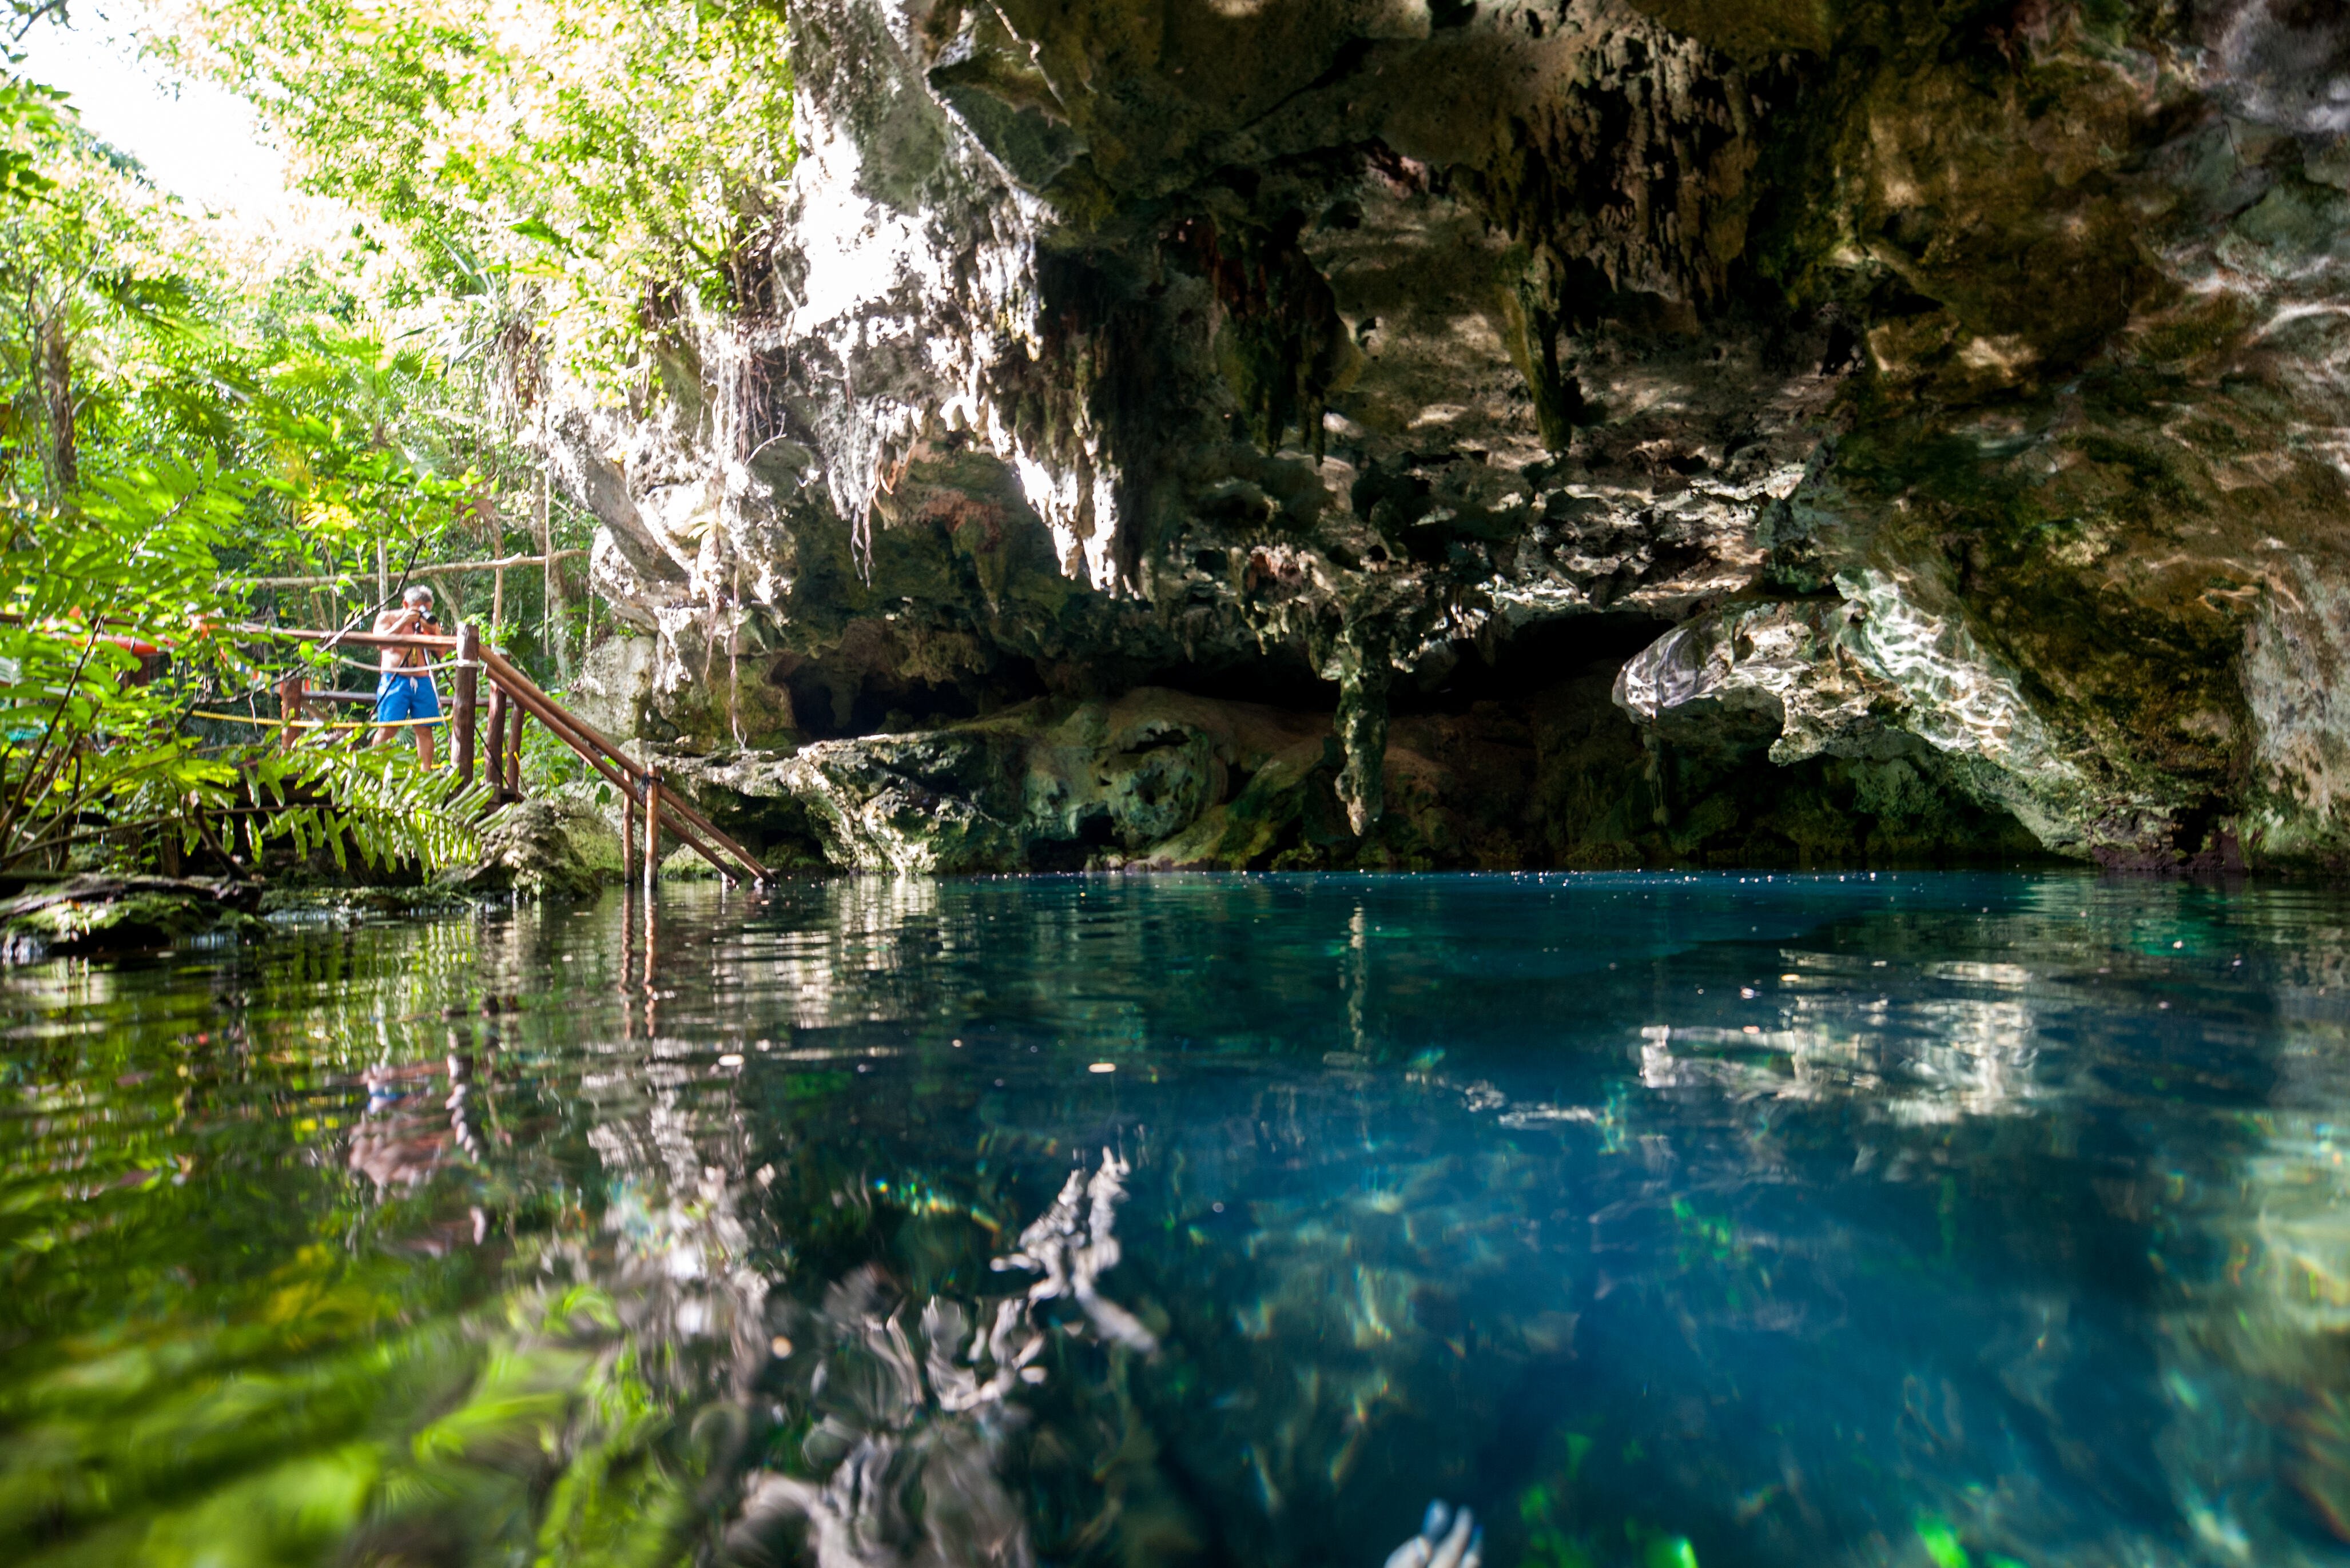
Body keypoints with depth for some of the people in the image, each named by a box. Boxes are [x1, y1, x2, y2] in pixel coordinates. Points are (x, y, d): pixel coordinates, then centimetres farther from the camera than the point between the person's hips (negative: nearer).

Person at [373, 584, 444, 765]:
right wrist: (403, 622, -15)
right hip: (394, 680, -3)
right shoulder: (387, 618, 9)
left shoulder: (429, 622, 15)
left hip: (423, 682, 3)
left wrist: (430, 629, -10)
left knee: (425, 730, -4)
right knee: (387, 729, -10)